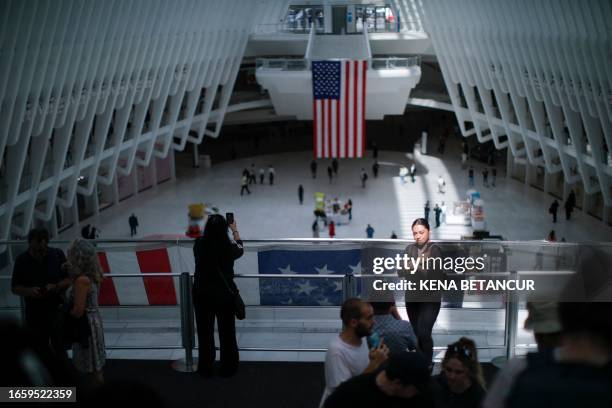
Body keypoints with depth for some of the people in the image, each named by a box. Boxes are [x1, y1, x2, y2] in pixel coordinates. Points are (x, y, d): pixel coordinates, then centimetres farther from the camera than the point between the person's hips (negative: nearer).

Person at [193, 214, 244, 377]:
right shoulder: (229, 247, -18)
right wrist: (235, 230, 20)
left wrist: (211, 225, 19)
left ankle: (206, 368, 28)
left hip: (202, 295, 1)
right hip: (225, 295, -1)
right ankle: (227, 368, 29)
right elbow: (240, 249, 7)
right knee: (227, 333, 16)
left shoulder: (199, 245, -16)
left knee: (204, 332, 17)